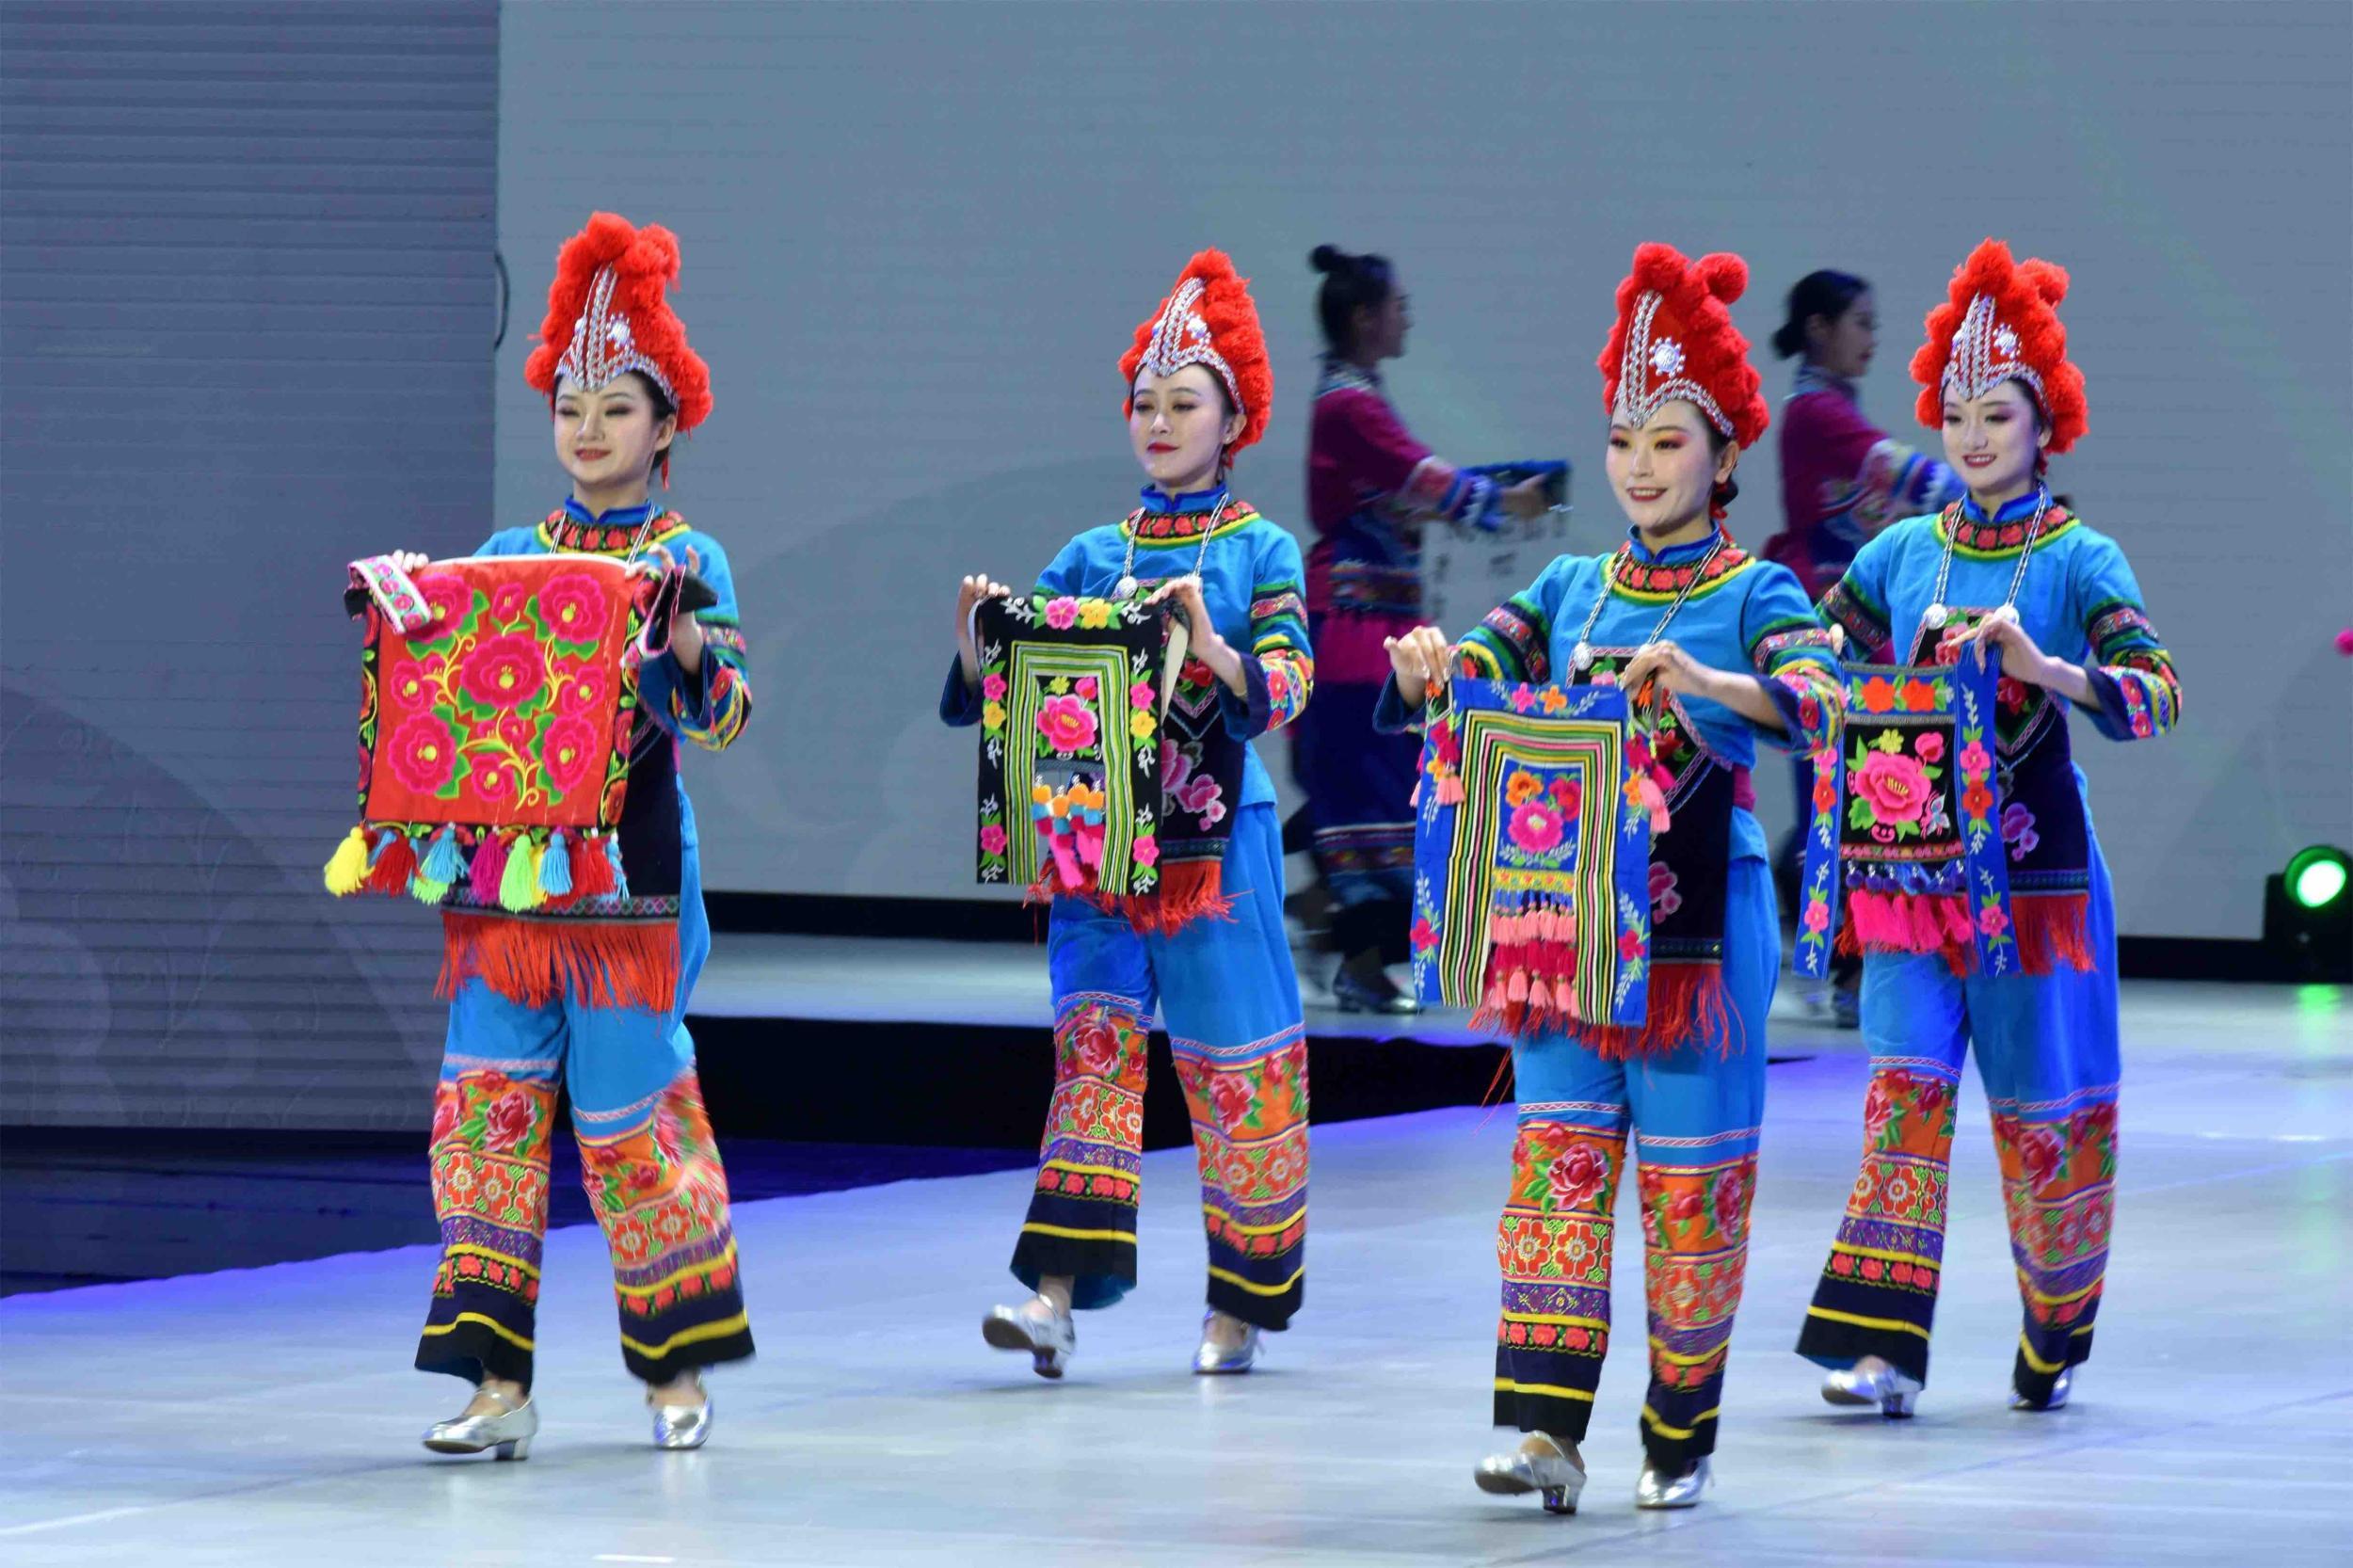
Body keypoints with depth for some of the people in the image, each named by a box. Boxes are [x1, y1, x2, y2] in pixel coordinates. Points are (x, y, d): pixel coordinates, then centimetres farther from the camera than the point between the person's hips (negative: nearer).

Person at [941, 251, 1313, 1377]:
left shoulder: (1260, 552, 1)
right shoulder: (1093, 555, 11)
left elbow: (1287, 688, -12)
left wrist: (1208, 644, -29)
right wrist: (982, 638, -10)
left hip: (1214, 836, -3)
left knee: (1235, 1066, 2)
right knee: (1093, 1040, -6)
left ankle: (1243, 1303, 13)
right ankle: (1060, 1292, -14)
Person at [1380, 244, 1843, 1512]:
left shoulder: (1755, 596, -2)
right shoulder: (1573, 589, 12)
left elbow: (1816, 706, -20)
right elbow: (1463, 680, 5)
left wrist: (1697, 679, -37)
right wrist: (1427, 665, -19)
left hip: (1701, 920, -4)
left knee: (1691, 1181, 0)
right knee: (1557, 1164, -4)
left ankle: (1680, 1444, 9)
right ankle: (1547, 1431, -7)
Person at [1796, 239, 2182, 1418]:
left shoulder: (2080, 562, -4)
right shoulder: (1903, 554, 8)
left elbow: (2157, 696, -17)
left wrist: (2037, 664, -32)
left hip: (2033, 863, -3)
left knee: (2043, 1104, 4)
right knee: (1905, 1085, -8)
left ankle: (2054, 1345, 21)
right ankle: (1884, 1344, -13)